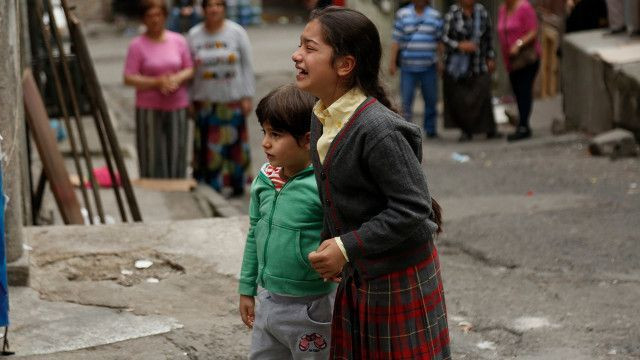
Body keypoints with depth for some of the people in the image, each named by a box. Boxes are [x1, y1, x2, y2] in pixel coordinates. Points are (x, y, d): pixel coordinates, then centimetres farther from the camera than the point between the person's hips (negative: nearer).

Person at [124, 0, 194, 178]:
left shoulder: (178, 41, 8)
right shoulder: (137, 45, -2)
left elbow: (190, 69, 12)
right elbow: (129, 78, -7)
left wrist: (178, 78, -10)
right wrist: (156, 82, -19)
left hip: (177, 105, 3)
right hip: (149, 108, -3)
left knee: (176, 154, 1)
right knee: (153, 156, -4)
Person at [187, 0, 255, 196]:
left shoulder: (237, 33, 1)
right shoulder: (194, 35, 4)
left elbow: (247, 67, 2)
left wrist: (247, 97, -3)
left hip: (232, 99, -1)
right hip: (205, 101, 1)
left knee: (233, 143, 2)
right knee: (208, 147, -1)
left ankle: (235, 184, 12)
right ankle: (210, 186, 5)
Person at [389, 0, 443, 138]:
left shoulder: (435, 16, 7)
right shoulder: (402, 14, 6)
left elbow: (441, 41, 9)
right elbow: (396, 40, 4)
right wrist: (392, 62, 0)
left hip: (429, 66, 1)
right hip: (408, 66, -1)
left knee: (431, 99, 5)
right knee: (406, 99, -6)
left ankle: (430, 128, 18)